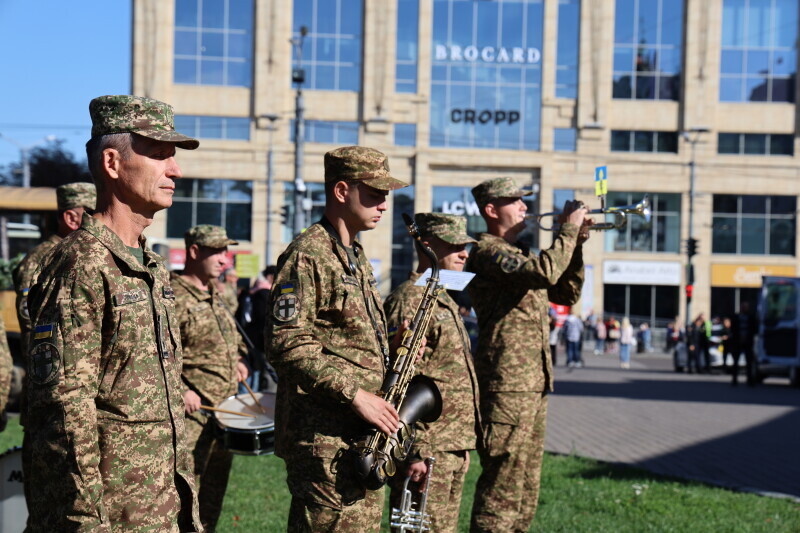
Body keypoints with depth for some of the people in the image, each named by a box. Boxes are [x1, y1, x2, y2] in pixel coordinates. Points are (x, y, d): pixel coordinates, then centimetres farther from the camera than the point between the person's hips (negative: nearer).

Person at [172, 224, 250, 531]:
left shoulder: (216, 296, 16)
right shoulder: (173, 296, -13)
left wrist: (239, 360, 12)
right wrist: (180, 390, -24)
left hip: (225, 411, 9)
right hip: (193, 413, -9)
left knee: (215, 486, 16)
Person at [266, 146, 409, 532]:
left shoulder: (356, 257, 19)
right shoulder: (307, 255, -12)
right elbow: (286, 343, -20)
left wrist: (394, 348, 7)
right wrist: (354, 394, -22)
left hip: (361, 436, 10)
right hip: (324, 438, -10)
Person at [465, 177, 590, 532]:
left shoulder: (518, 255, 21)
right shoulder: (487, 250, -9)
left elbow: (567, 294, 22)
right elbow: (545, 272, -25)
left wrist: (577, 244, 11)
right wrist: (569, 229, -12)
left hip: (534, 383, 10)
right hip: (507, 383, -10)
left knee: (526, 487, 13)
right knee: (503, 485, -9)